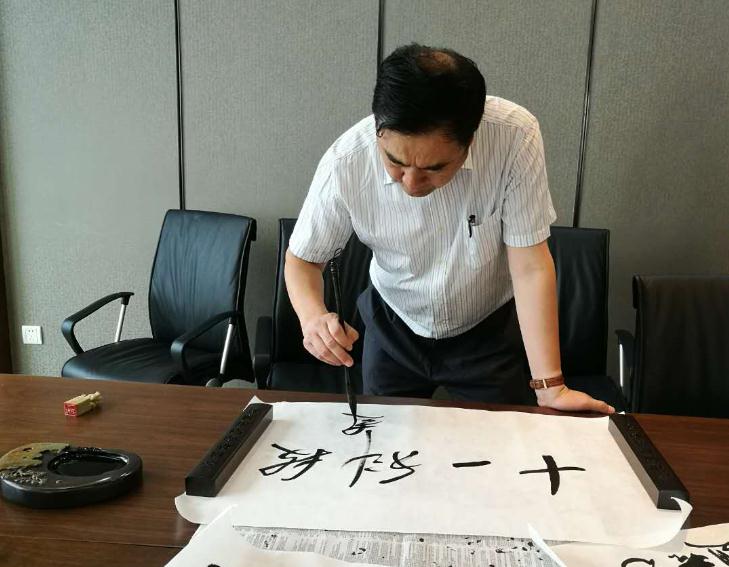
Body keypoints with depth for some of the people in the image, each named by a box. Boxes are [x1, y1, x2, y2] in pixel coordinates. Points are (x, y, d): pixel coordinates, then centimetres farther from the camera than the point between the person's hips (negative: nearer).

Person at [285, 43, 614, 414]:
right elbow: (302, 258, -12)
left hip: (490, 328, -1)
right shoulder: (345, 163, -28)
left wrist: (550, 387, -26)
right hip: (392, 327, 1)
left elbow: (530, 266, -24)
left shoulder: (515, 136, -31)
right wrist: (313, 317, -33)